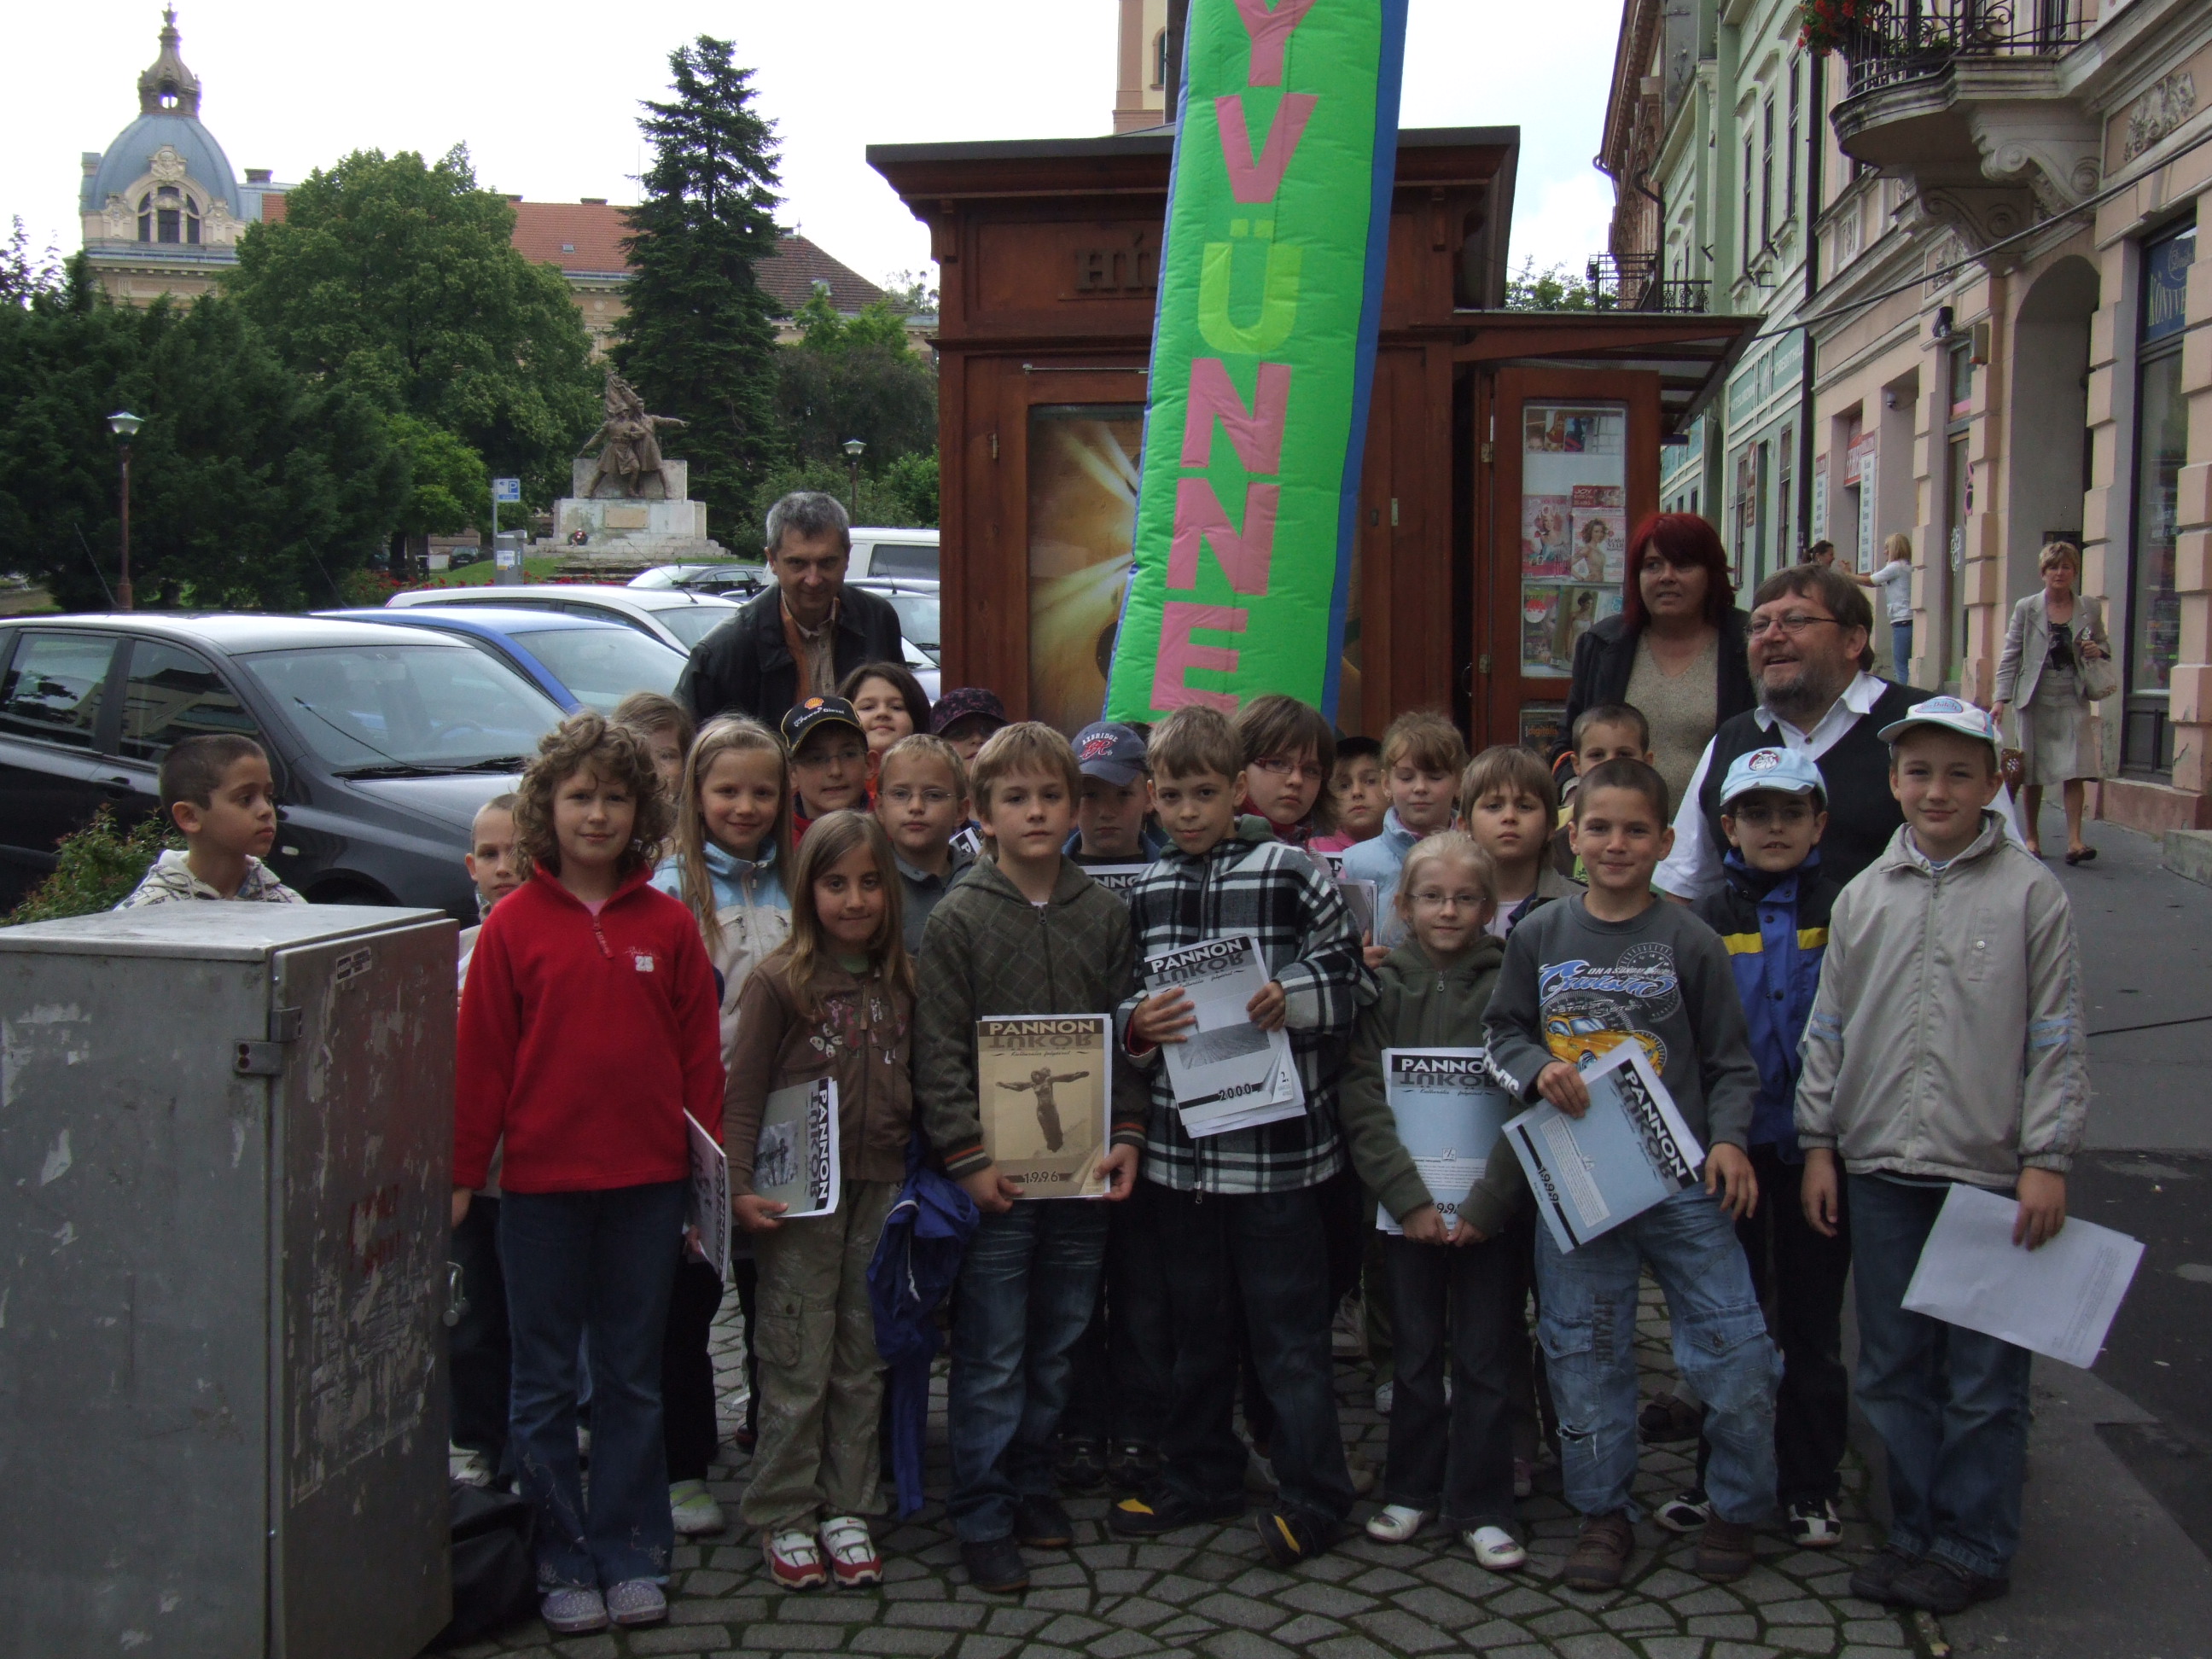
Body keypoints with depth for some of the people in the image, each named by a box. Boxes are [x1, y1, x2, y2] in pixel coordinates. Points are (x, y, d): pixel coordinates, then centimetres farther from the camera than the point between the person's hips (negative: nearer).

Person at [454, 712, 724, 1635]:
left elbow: (700, 1056, 5)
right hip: (540, 1185, -1)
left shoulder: (669, 926, 1)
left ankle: (630, 1557, 22)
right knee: (544, 1384, 8)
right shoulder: (514, 925, -3)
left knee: (632, 1378, 11)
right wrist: (463, 1174, -1)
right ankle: (565, 1564, 20)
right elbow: (481, 1057, -1)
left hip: (646, 1185, 1)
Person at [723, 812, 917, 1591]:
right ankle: (785, 1517, 13)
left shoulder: (899, 983, 8)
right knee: (797, 1364, 1)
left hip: (880, 1190, 4)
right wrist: (738, 1186, -15)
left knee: (862, 1360, 10)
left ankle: (847, 1509, 21)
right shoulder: (777, 983, -7)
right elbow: (744, 1093, -7)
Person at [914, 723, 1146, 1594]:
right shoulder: (958, 919, -3)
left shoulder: (1106, 915, 6)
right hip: (997, 1172, -3)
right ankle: (982, 1517, 12)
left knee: (1057, 1347, 13)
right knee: (991, 1357, 2)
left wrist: (1128, 1136, -1)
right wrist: (969, 1155, -12)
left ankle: (1031, 1482, 29)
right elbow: (938, 1050, -6)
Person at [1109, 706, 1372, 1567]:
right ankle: (1198, 1477, 32)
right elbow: (1124, 1006, 14)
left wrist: (1292, 997, -21)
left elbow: (1354, 979, -4)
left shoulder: (1291, 874, -6)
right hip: (1182, 1147, 5)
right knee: (1195, 1326, 17)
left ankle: (1311, 1496, 16)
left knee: (1288, 1332, 3)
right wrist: (1137, 1023, -8)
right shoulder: (1146, 893, 9)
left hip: (1277, 1142, -5)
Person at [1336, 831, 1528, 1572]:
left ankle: (1480, 1507, 15)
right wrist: (1408, 1197, -13)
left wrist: (1486, 1203, -14)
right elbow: (1362, 1101, -4)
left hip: (1487, 1204, -1)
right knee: (1414, 1351, 11)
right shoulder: (1385, 985, 2)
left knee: (1485, 1356, 4)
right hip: (1406, 1202, 1)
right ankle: (1411, 1489, 25)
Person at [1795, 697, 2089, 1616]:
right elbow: (1828, 1029, 12)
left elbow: (2057, 1036, -3)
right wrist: (1819, 1143, 8)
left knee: (1985, 1375, 4)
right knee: (1893, 1367, 11)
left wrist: (2046, 1159, -7)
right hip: (1880, 1168, 4)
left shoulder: (2031, 893, -2)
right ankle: (1915, 1530, 24)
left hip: (1992, 1170, -3)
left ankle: (1974, 1547, 17)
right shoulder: (1864, 896, 8)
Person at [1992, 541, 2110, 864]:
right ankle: (2031, 837, 19)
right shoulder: (2026, 608, 2)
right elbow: (2011, 655, 1)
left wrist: (2098, 650, -5)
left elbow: (2104, 643, 21)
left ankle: (2074, 840, -13)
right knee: (2032, 772, 6)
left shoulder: (2090, 607, 7)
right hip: (2035, 699, 0)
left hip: (2073, 700, 0)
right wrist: (2001, 698, -8)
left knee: (2075, 770, -10)